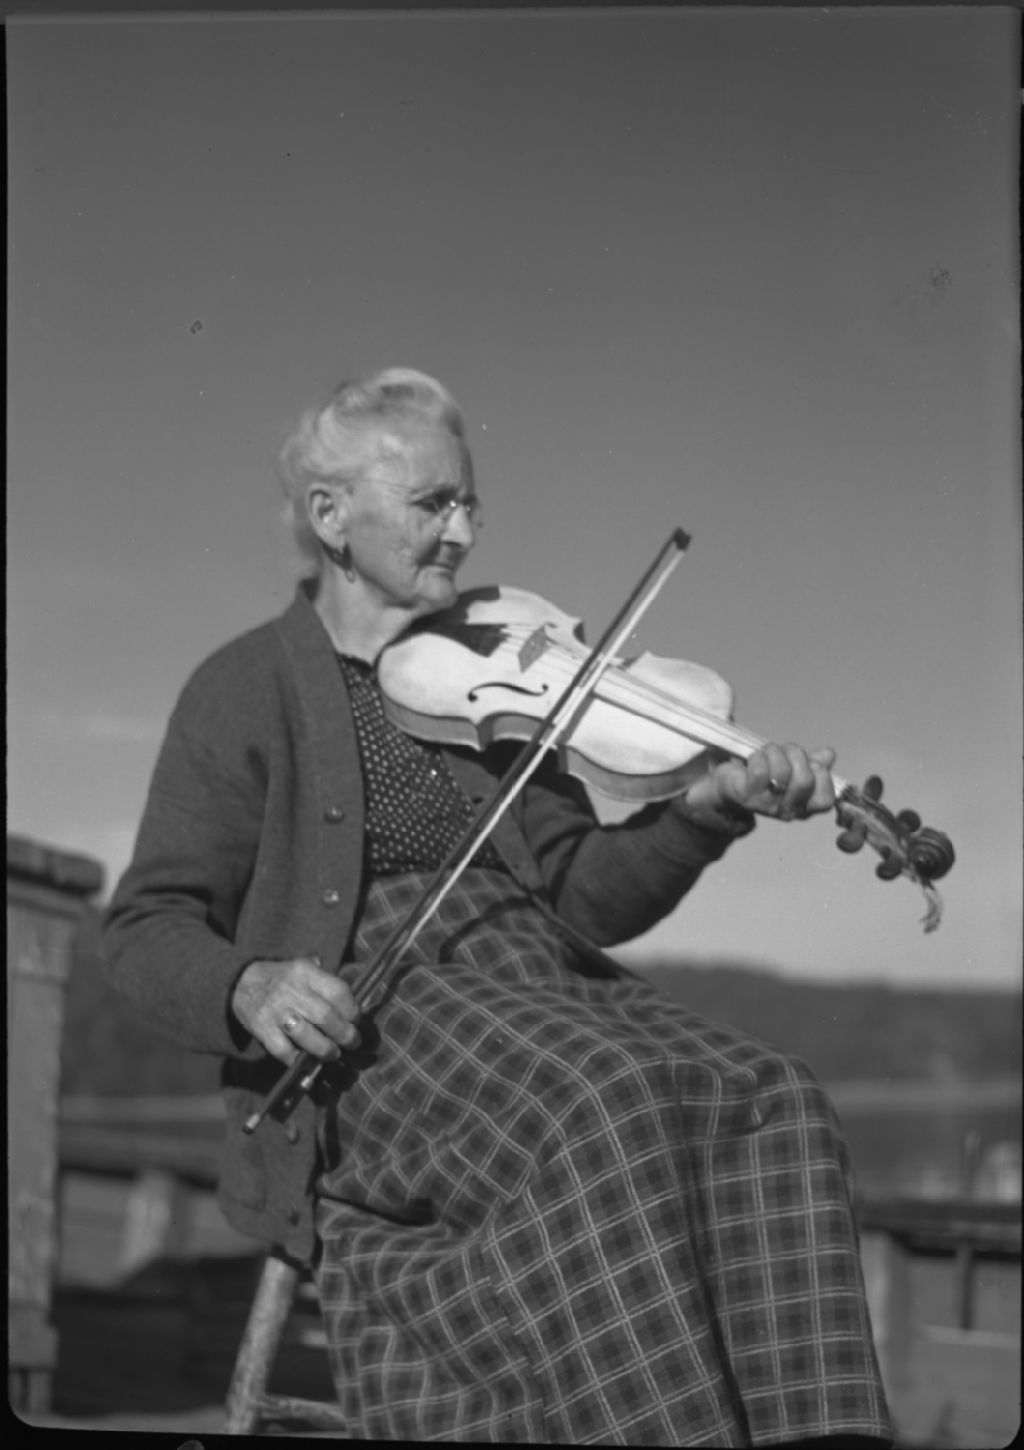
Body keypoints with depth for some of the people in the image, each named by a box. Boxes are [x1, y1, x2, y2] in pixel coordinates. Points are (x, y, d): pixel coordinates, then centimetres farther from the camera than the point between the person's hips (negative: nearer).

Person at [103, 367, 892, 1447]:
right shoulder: (247, 691, 6)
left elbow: (582, 892, 10)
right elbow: (145, 931, 2)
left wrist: (707, 811, -9)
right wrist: (247, 985, -21)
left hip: (545, 993, 5)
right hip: (372, 1031, -5)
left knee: (771, 1104, -24)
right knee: (597, 1114, -36)